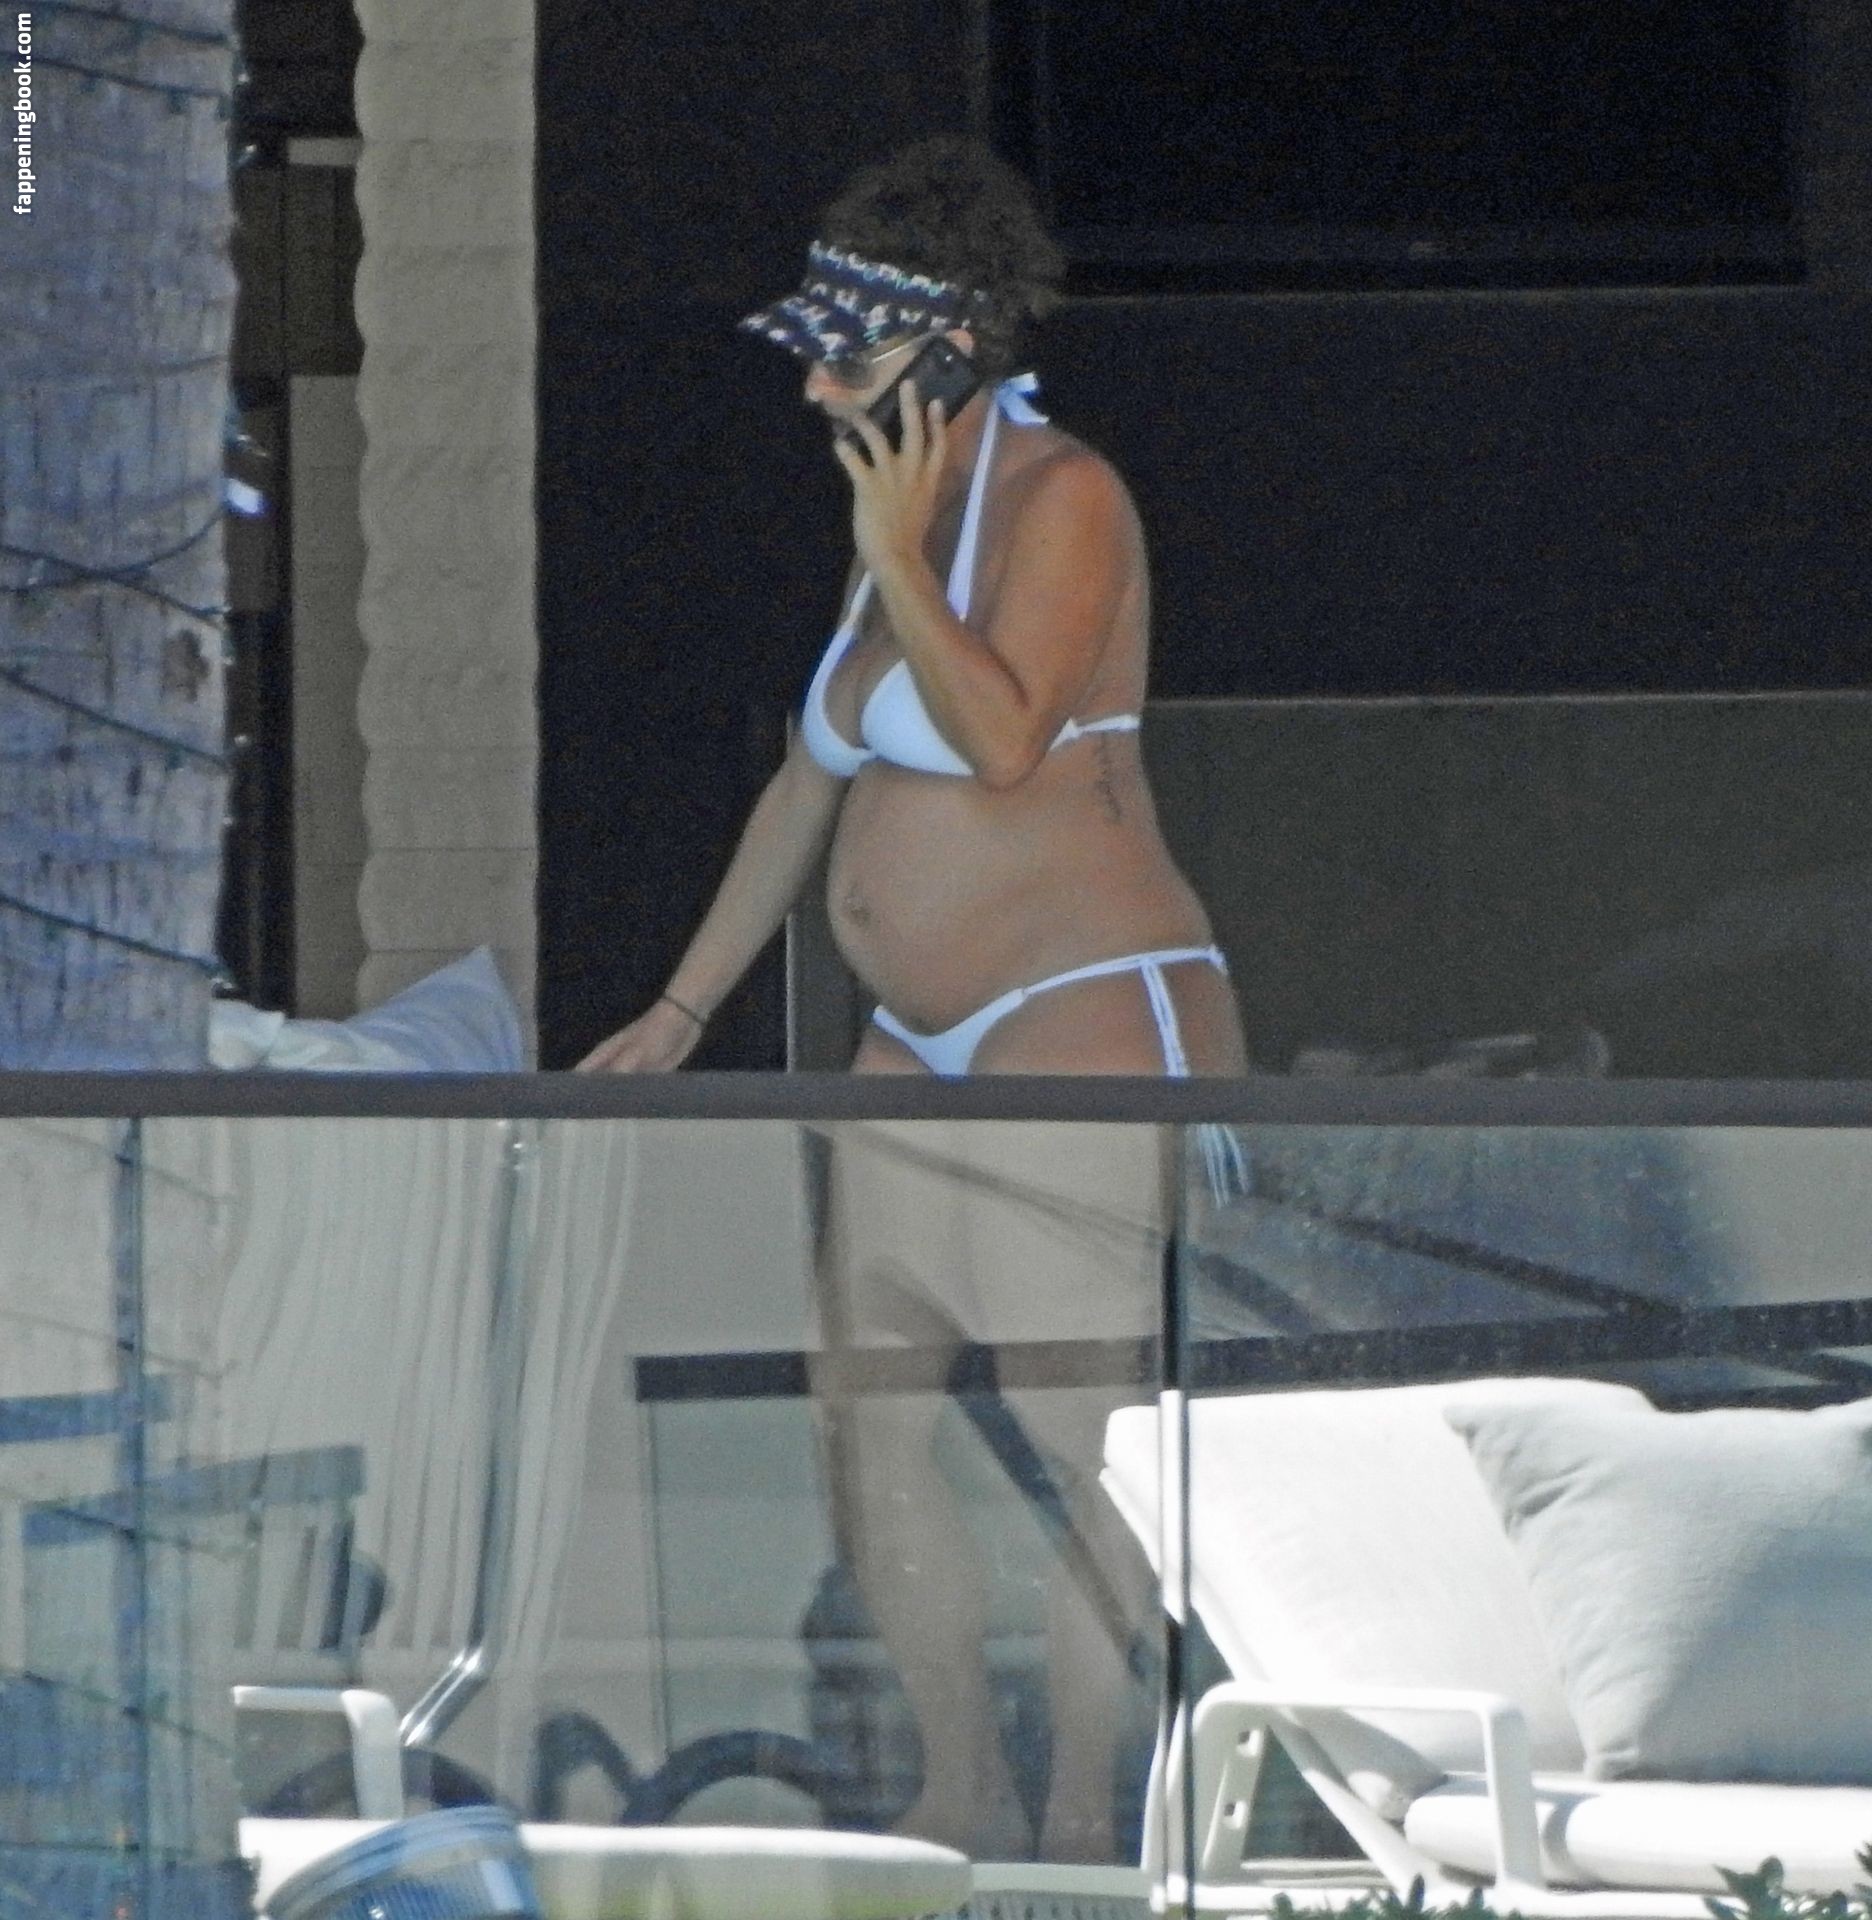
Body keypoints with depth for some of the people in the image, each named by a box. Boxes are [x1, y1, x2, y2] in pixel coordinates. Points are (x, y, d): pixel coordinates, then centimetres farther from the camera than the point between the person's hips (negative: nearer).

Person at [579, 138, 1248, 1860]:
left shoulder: (1062, 499, -10)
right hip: (926, 1052, 10)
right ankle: (965, 1799, 14)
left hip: (1090, 1023, -10)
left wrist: (896, 558, -18)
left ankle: (1092, 1818, -10)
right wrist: (683, 1008, 26)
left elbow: (1005, 740, -24)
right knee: (874, 1423, 7)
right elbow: (812, 784, 24)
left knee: (1079, 1438, -13)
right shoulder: (902, 512, 15)